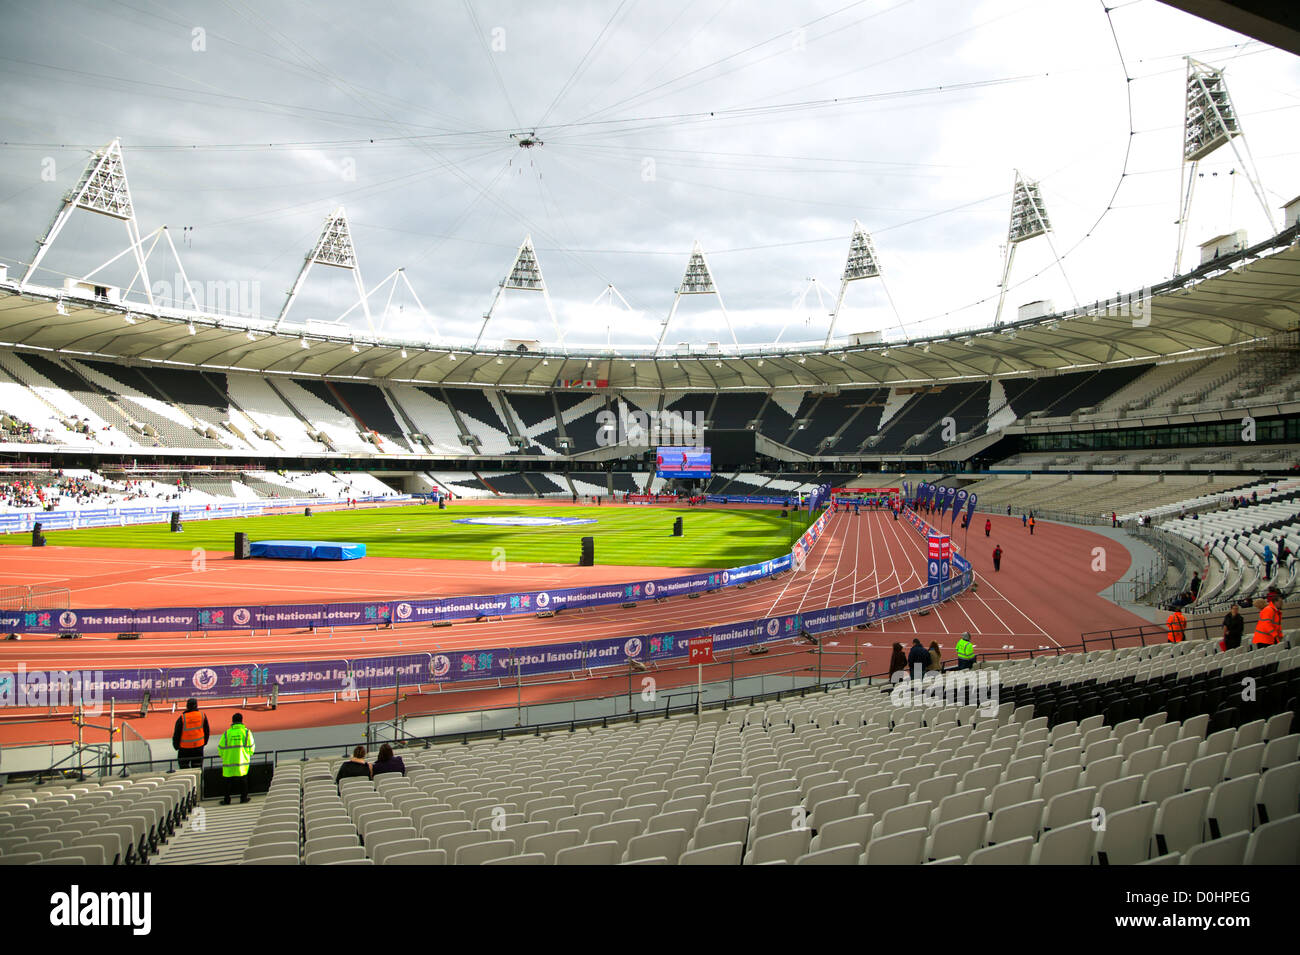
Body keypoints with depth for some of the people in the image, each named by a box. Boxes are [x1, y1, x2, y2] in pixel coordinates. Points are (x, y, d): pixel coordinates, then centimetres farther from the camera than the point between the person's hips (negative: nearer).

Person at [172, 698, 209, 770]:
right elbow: (207, 731, 5)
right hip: (199, 746, 3)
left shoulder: (182, 718, -16)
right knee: (197, 767, 12)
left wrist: (176, 746, 7)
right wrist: (204, 742, 20)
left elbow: (176, 734, -8)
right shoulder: (202, 716, -6)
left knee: (184, 766, 11)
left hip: (185, 747, -3)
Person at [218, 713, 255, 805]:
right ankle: (244, 797, 16)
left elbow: (220, 748, 1)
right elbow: (251, 747, -2)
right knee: (243, 780, 13)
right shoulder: (246, 732, -4)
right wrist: (248, 755, 18)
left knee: (229, 781, 11)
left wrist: (224, 756, 20)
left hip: (229, 762, 1)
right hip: (243, 761, 0)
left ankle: (227, 800, 13)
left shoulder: (226, 733, -2)